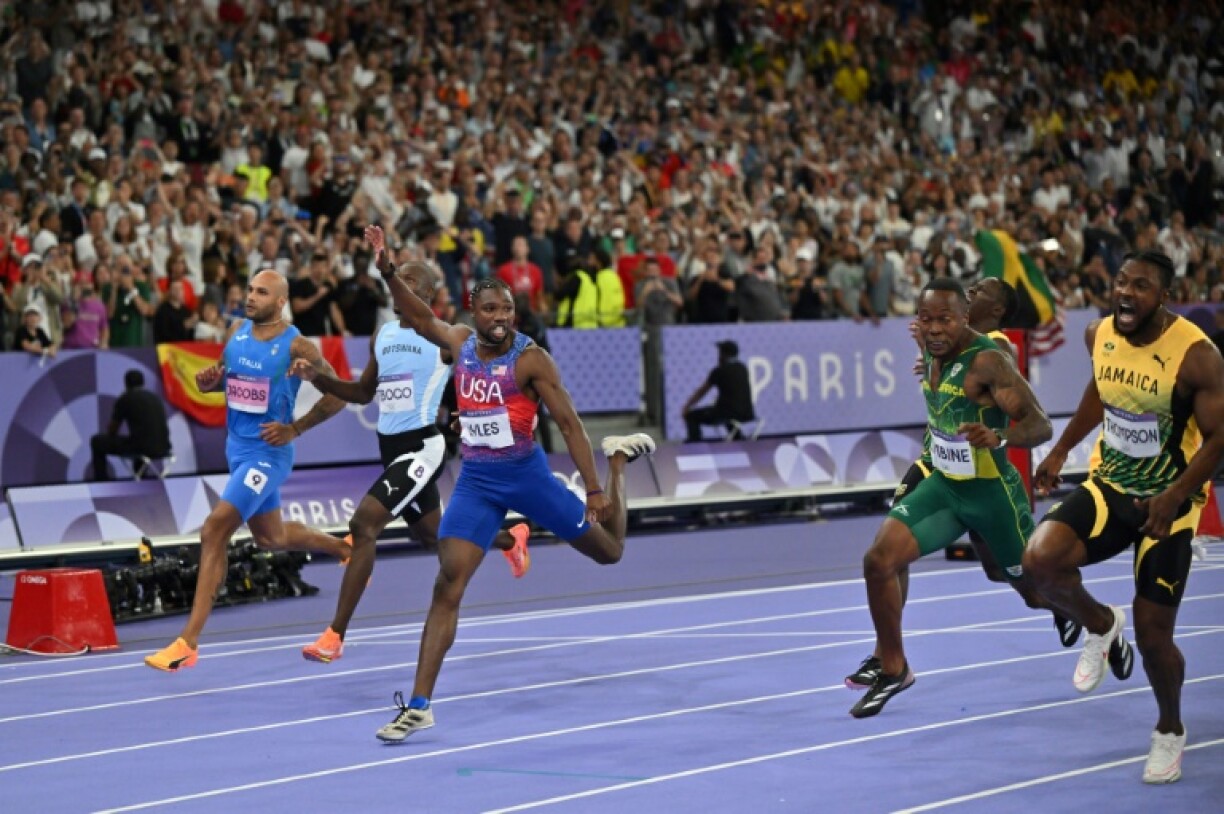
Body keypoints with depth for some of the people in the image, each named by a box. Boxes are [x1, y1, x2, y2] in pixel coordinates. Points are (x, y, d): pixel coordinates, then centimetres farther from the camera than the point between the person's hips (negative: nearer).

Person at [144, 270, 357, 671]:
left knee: (215, 529, -20)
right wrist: (209, 380, -6)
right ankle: (344, 548, 53)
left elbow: (337, 396, -10)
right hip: (237, 446, 8)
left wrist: (295, 429, -18)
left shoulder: (296, 346, -15)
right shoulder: (237, 333, 3)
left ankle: (187, 643, -19)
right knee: (271, 537, 24)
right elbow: (225, 375, 18)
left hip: (267, 453, -8)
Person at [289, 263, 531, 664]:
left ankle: (335, 636, -20)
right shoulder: (381, 337, 12)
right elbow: (364, 392, 21)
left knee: (363, 525, -21)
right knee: (434, 536, 23)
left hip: (422, 446, -8)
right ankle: (511, 539, 52)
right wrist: (317, 377, 7)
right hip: (390, 446, 8)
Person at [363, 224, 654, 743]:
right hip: (475, 481, 3)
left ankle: (619, 458, 39)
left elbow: (568, 423, -11)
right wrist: (386, 270, 2)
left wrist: (594, 489, -16)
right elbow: (419, 316, 17)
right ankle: (419, 706, -8)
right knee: (447, 588, -9)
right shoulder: (461, 343, 2)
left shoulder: (530, 359, -11)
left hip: (525, 474, -3)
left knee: (609, 551, 12)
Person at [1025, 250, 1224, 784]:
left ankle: (1170, 730, 32)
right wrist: (1062, 449, 16)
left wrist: (1175, 495, -30)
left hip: (1167, 503, -4)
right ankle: (1101, 626, 8)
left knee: (1152, 634, 1)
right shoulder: (1099, 335, -5)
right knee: (1040, 559, -24)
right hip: (1109, 485, 4)